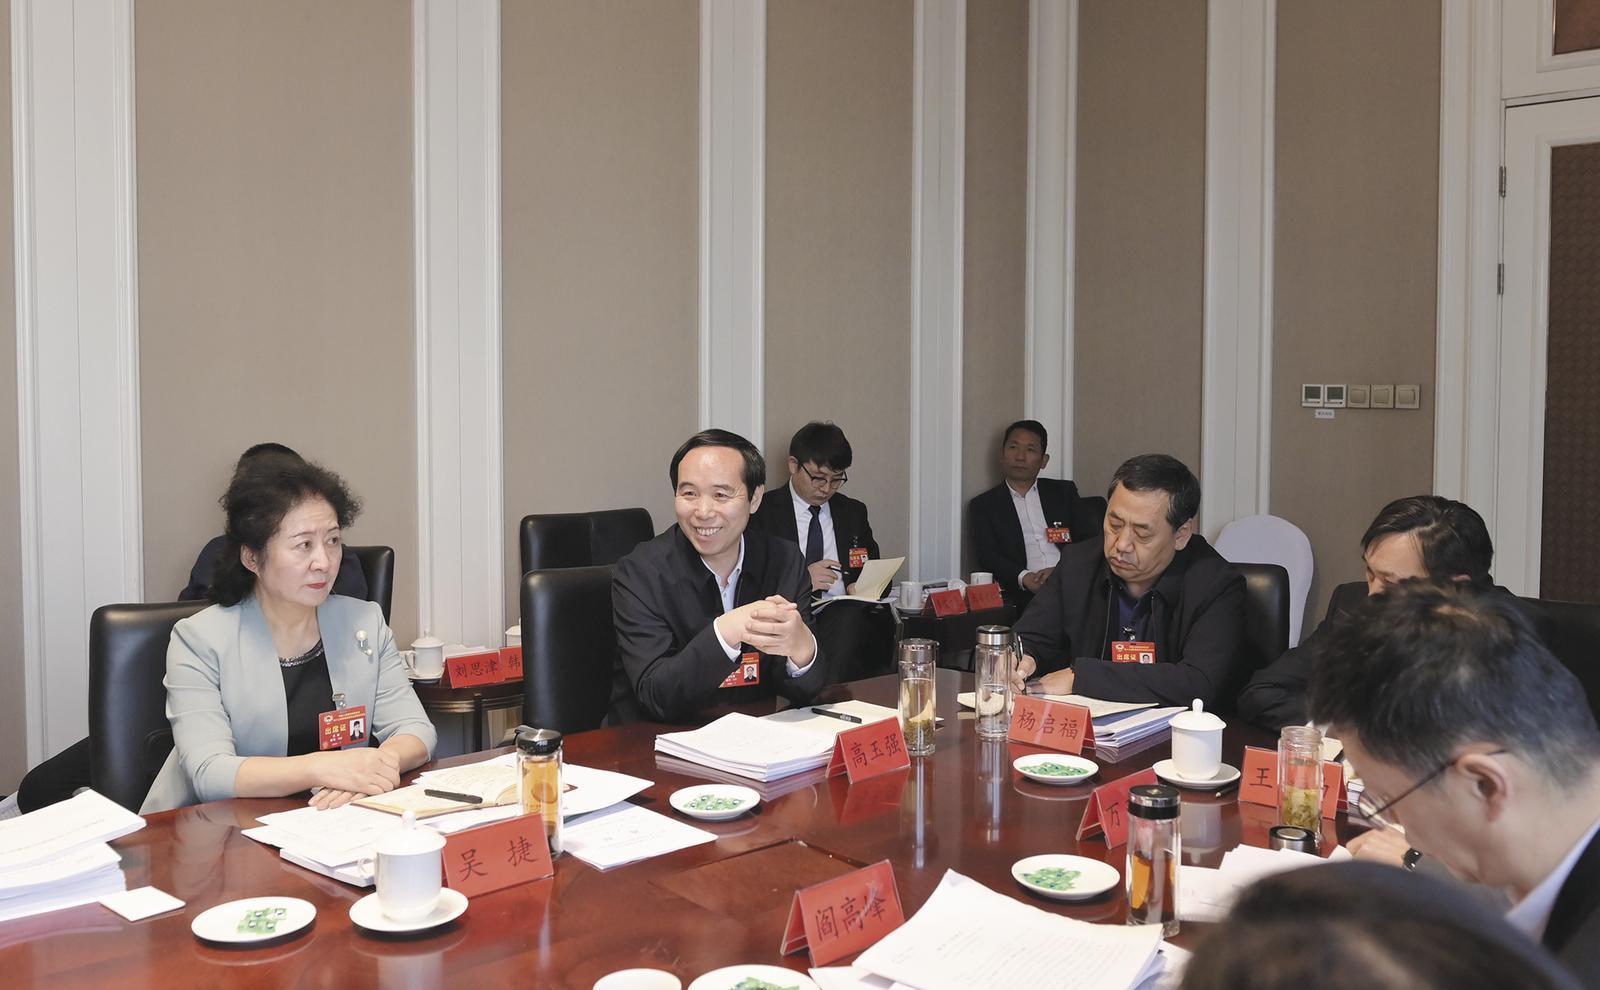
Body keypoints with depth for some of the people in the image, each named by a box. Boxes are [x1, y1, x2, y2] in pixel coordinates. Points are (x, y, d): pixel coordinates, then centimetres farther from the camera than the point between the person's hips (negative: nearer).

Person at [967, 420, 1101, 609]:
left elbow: (1093, 539, 9)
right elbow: (987, 558, 2)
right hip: (1024, 596, -2)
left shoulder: (1063, 492, 19)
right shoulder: (983, 506, 14)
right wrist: (1024, 578, -19)